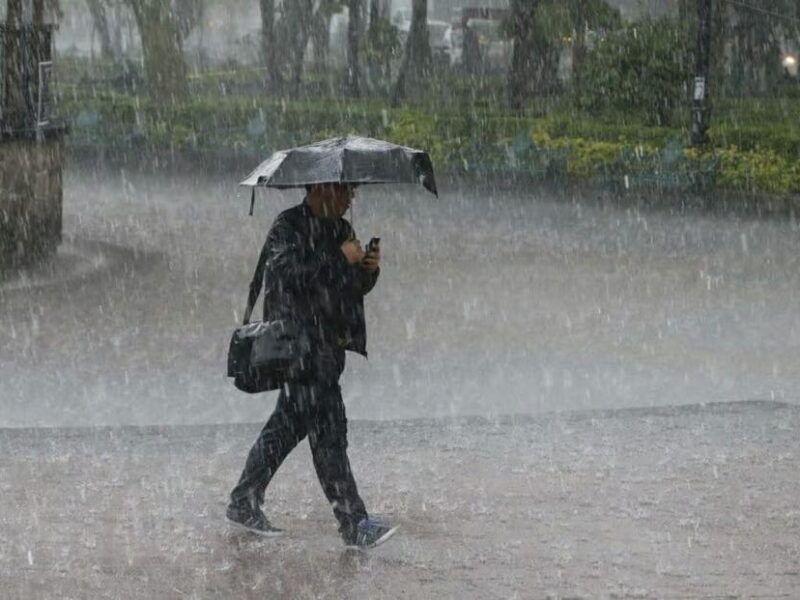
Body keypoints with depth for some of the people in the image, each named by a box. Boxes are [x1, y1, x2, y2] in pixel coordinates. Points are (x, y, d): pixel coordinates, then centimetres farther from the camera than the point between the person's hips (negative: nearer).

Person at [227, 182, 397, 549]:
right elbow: (290, 275, -24)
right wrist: (339, 259, -20)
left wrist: (369, 270, -2)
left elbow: (354, 290, 19)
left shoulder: (340, 230, 15)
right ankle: (353, 523, -11)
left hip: (328, 342, 9)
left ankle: (244, 503, 25)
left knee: (290, 423, 14)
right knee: (328, 429, -11)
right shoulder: (287, 228, -9)